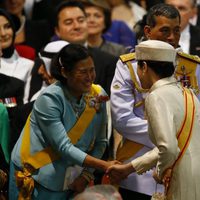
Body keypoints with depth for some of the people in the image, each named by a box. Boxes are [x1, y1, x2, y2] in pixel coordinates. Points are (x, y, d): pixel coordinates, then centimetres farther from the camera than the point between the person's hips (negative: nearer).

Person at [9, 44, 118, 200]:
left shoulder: (98, 96, -4)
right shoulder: (50, 99, -20)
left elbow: (100, 142, 3)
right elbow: (64, 147, -25)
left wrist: (86, 175, -8)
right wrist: (104, 165, -30)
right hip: (35, 179, -4)